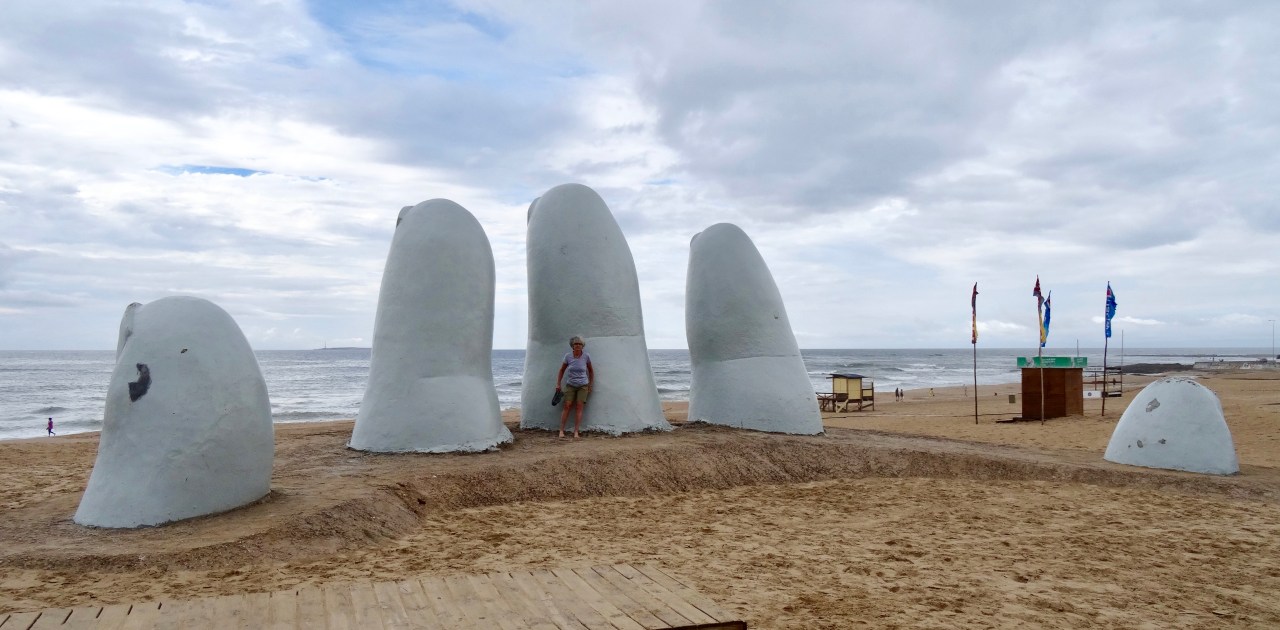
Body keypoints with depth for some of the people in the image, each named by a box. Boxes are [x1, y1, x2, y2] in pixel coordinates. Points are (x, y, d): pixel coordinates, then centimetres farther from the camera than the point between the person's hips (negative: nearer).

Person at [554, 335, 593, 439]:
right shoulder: (568, 356, -6)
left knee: (579, 407, -8)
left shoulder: (586, 356, -6)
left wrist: (590, 385, 7)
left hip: (583, 385, 0)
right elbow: (562, 370, 7)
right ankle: (561, 431, -6)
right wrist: (558, 384, 3)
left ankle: (576, 432, -9)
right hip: (570, 385, 0)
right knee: (567, 406, -8)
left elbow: (591, 370, 8)